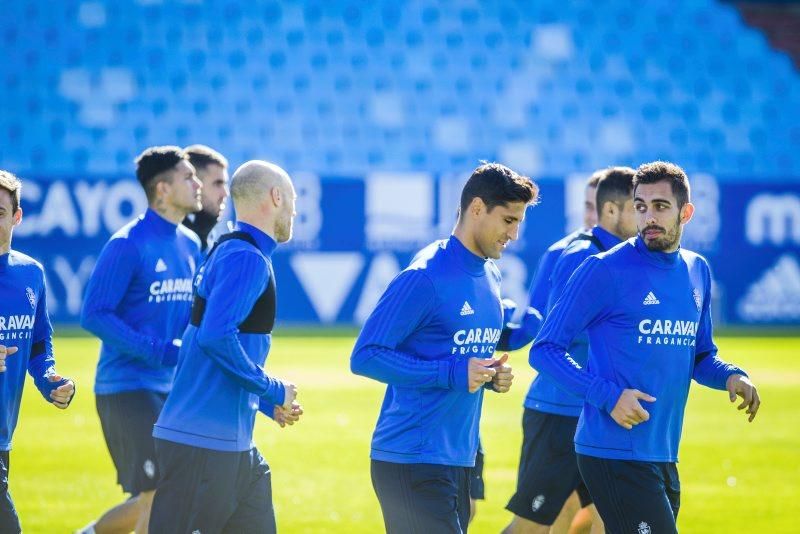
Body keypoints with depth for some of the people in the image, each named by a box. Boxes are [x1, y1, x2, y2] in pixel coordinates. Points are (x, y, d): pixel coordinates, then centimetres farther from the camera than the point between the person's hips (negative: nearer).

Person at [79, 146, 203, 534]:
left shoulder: (190, 245, 10)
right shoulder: (128, 245, -13)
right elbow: (94, 315, -17)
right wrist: (160, 352, -22)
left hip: (172, 388, 8)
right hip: (128, 386, -8)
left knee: (153, 501, 10)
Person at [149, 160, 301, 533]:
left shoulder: (231, 253, 18)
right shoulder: (245, 258, -13)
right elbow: (215, 336, -25)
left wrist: (270, 404, 16)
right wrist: (274, 391, -15)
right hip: (203, 443, -10)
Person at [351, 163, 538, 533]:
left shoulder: (490, 277, 14)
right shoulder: (425, 277, -13)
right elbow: (365, 356, -16)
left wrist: (492, 375, 4)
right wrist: (453, 373, -21)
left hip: (460, 459, 8)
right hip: (412, 461, -8)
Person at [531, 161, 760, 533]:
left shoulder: (698, 272, 12)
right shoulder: (604, 271, -8)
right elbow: (545, 350, -7)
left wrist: (730, 376, 1)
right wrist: (607, 396, -19)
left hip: (664, 457, 7)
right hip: (614, 455, -7)